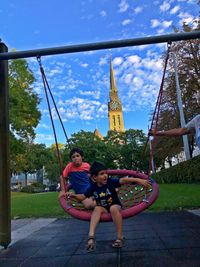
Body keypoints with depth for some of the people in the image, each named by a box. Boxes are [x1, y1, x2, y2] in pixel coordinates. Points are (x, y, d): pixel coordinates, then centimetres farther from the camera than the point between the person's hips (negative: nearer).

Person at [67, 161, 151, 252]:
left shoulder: (111, 181, -15)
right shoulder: (93, 187, -6)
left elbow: (123, 180, -29)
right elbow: (82, 197, 2)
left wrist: (138, 180, -41)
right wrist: (74, 195, -18)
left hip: (115, 206, -2)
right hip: (103, 208, 3)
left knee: (113, 208, -35)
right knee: (97, 209, -29)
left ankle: (120, 237, -25)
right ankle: (91, 236, -37)